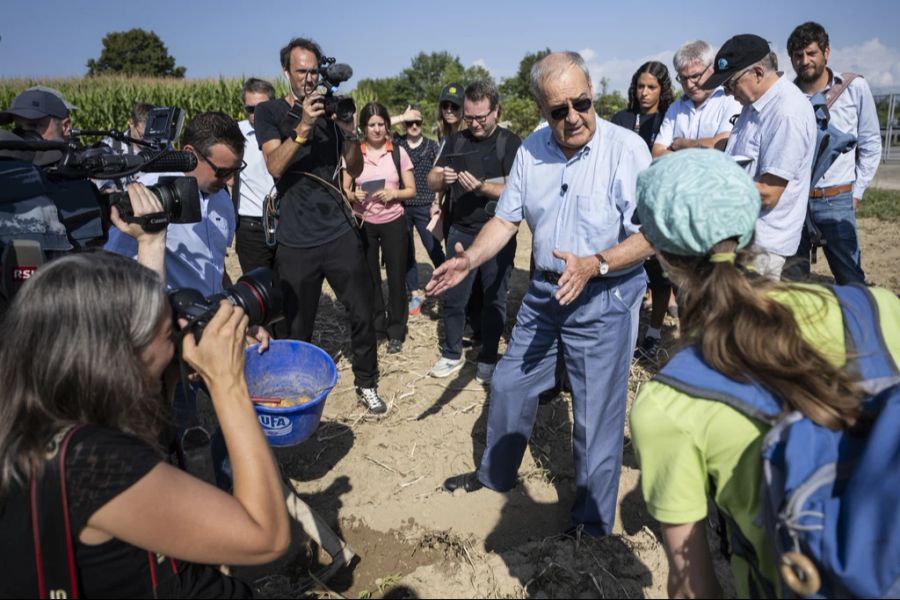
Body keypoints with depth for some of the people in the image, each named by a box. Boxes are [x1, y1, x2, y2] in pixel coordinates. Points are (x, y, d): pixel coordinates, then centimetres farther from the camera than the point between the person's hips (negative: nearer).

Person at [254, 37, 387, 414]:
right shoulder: (270, 113, 4)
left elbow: (355, 170, 6)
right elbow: (275, 166, -12)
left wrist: (350, 132, -12)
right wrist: (304, 126, -24)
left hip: (341, 232, 2)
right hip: (296, 241, -2)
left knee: (362, 315, 3)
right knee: (298, 329, 6)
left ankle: (366, 385, 20)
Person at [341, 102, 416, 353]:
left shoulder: (398, 152, -2)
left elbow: (411, 190, 2)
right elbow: (344, 190, 5)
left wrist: (394, 193, -17)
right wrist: (354, 195, -17)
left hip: (393, 222, -1)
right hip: (363, 223, 1)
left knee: (396, 277, 3)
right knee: (369, 277, 9)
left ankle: (396, 331, 16)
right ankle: (375, 326, 26)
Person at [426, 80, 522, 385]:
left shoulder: (511, 143, -6)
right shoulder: (455, 141, 7)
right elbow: (432, 182, 8)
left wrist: (481, 187, -27)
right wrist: (442, 178, -15)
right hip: (460, 232, 4)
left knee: (494, 299, 8)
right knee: (453, 298, 9)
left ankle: (488, 359, 22)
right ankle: (452, 354, 26)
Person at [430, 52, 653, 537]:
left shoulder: (626, 148, -17)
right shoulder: (531, 151, 1)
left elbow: (649, 236, -20)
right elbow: (508, 218, 4)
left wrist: (593, 265, -33)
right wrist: (470, 259, -11)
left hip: (604, 297, -5)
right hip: (544, 290, 6)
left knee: (597, 415, 4)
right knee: (509, 384, 18)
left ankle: (592, 522, 26)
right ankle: (494, 473, 44)